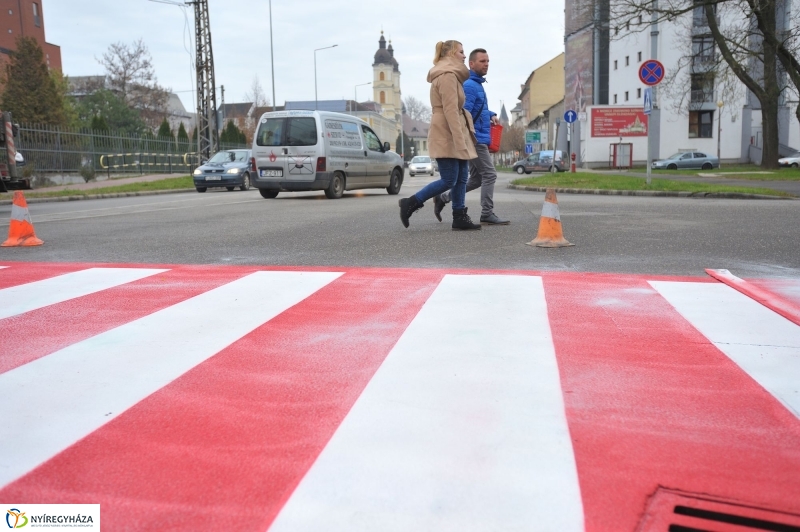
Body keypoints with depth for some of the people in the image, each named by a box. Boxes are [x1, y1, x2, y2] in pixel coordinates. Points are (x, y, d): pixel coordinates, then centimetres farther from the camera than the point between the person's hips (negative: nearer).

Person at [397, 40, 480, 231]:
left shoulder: (451, 75, 20)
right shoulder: (447, 75, -12)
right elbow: (450, 110, -20)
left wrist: (464, 138, 18)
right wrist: (460, 140, -24)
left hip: (453, 135, 10)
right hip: (447, 136, -10)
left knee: (461, 178, 7)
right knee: (449, 180, -8)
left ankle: (460, 218, 10)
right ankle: (410, 203, 0)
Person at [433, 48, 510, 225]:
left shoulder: (477, 84, 17)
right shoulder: (469, 86, -14)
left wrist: (491, 115, 9)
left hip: (479, 139, 10)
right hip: (475, 139, -10)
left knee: (476, 179, 13)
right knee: (489, 174, -8)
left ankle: (443, 198, 19)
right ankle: (487, 214, -3)